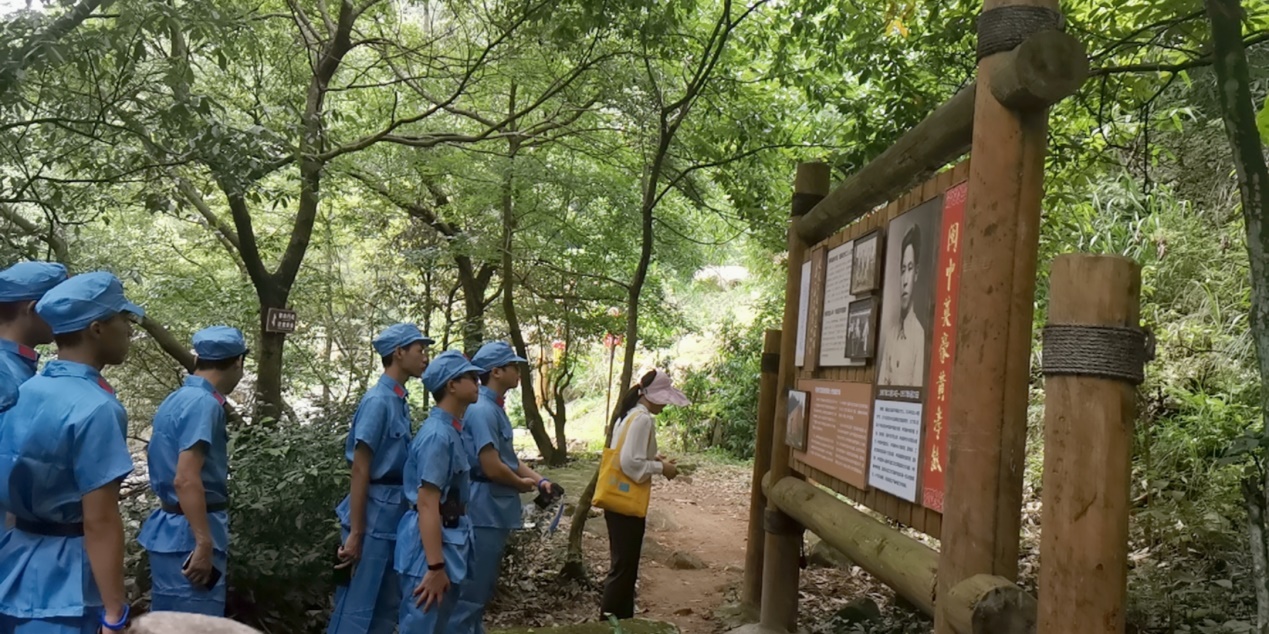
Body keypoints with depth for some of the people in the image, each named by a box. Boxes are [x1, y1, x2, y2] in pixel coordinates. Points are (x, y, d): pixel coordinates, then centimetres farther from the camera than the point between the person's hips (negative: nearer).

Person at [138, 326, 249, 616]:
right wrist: (205, 544, -25)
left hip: (171, 528, 10)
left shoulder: (177, 398, 11)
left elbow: (154, 453, 25)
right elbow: (186, 480, -26)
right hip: (189, 534, -10)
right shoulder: (204, 404, -19)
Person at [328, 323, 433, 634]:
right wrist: (355, 533, -18)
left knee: (387, 607, 15)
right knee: (357, 607, -1)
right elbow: (360, 470, -18)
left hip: (394, 515, 9)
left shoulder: (400, 401, 9)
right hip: (374, 515, -9)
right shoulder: (378, 401, -16)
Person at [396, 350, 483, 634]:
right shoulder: (438, 434, -20)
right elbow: (427, 504, -24)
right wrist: (435, 566, -26)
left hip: (448, 541, 10)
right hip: (431, 544, -10)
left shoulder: (450, 430, 10)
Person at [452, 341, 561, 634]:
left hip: (495, 510, 10)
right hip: (485, 509, -10)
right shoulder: (482, 410, -20)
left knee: (483, 585, 19)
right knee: (472, 587, -2)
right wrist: (522, 484, -7)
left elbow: (509, 458, 16)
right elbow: (492, 467, -25)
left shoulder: (495, 408, 12)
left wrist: (540, 480, 2)